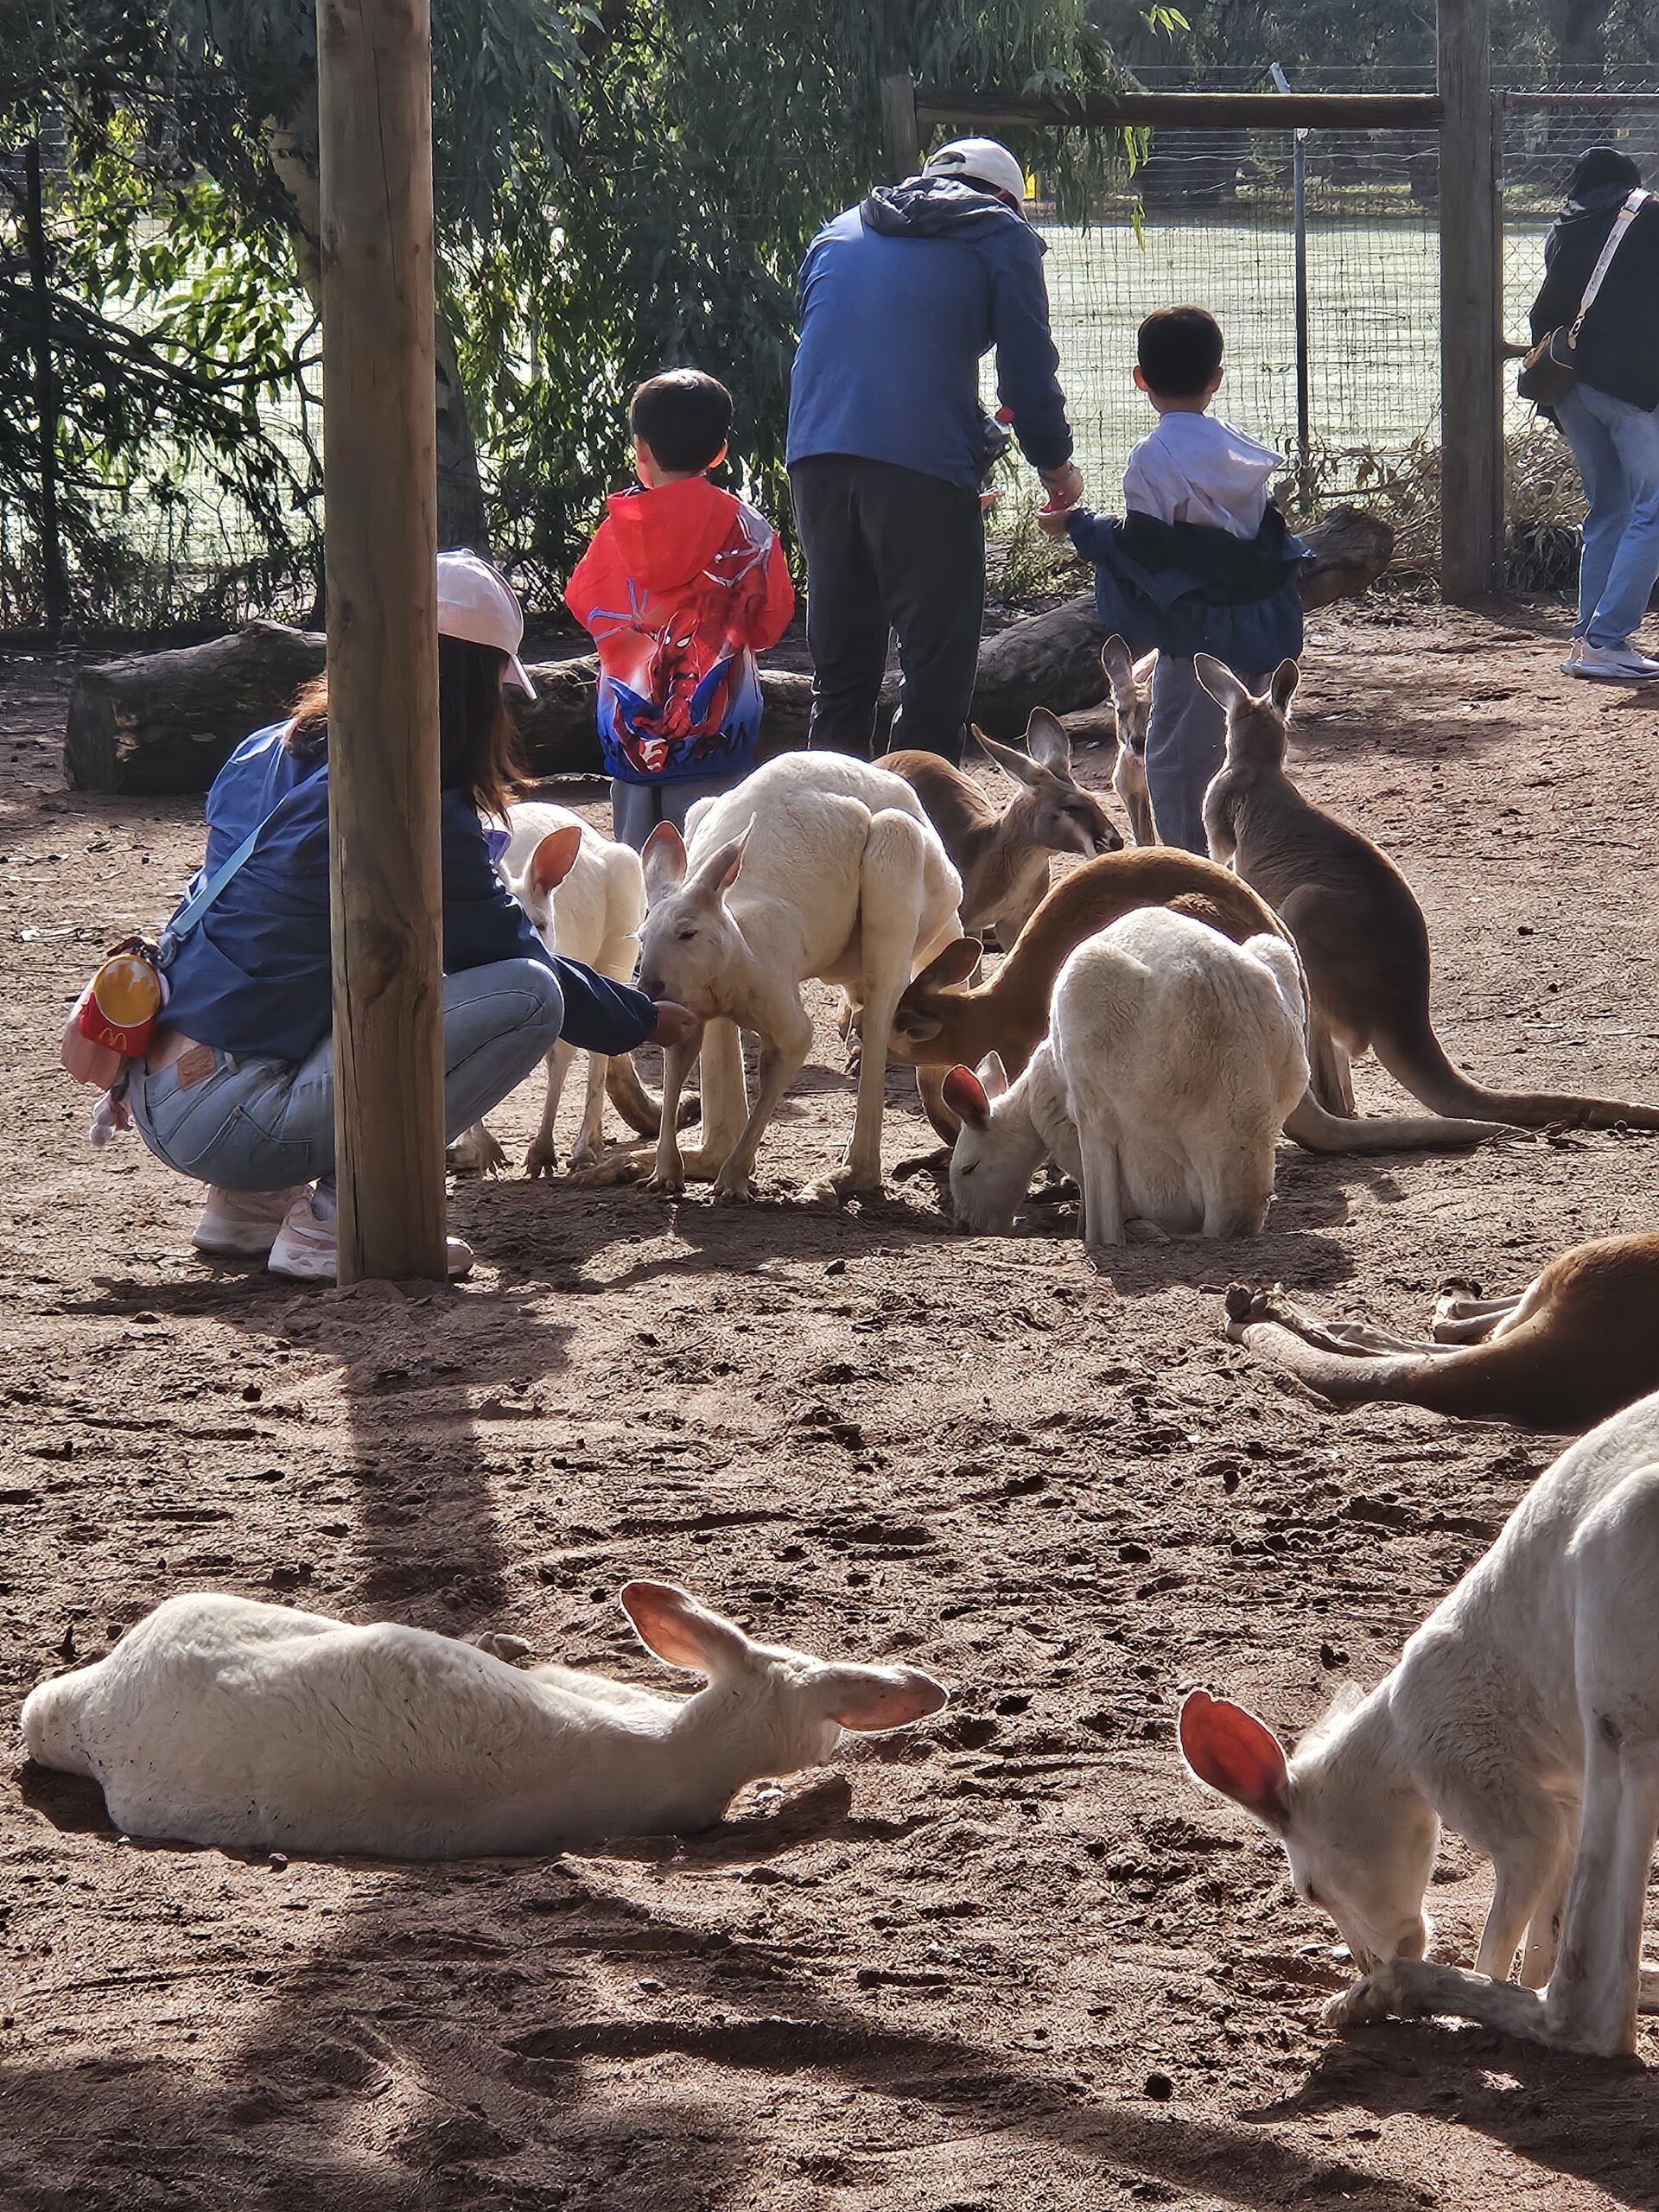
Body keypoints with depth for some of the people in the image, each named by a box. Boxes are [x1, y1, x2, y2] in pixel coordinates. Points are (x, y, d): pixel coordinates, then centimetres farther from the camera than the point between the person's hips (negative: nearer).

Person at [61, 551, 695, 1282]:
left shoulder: (265, 756, 12)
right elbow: (522, 964, 1)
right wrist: (647, 1022, 17)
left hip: (150, 1085, 9)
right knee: (527, 996, -10)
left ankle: (250, 1203, 18)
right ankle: (339, 1217, -8)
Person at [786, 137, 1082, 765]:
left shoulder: (838, 233, 24)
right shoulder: (1001, 237, 8)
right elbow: (1028, 369, 3)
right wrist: (1055, 463, 19)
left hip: (815, 458, 5)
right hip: (922, 469, -5)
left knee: (839, 661, 14)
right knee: (937, 662, 1)